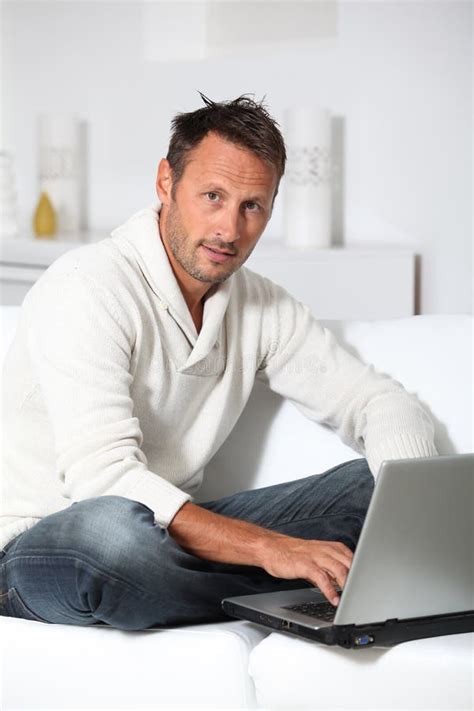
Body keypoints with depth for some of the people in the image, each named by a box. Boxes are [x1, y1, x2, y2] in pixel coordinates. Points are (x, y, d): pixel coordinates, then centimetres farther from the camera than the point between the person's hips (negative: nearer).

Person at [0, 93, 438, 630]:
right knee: (109, 529, -42)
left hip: (173, 534, 6)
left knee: (377, 484, -2)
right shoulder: (86, 288, -20)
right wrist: (270, 549, -36)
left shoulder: (261, 307, 3)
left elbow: (384, 403, 8)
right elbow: (103, 476, -31)